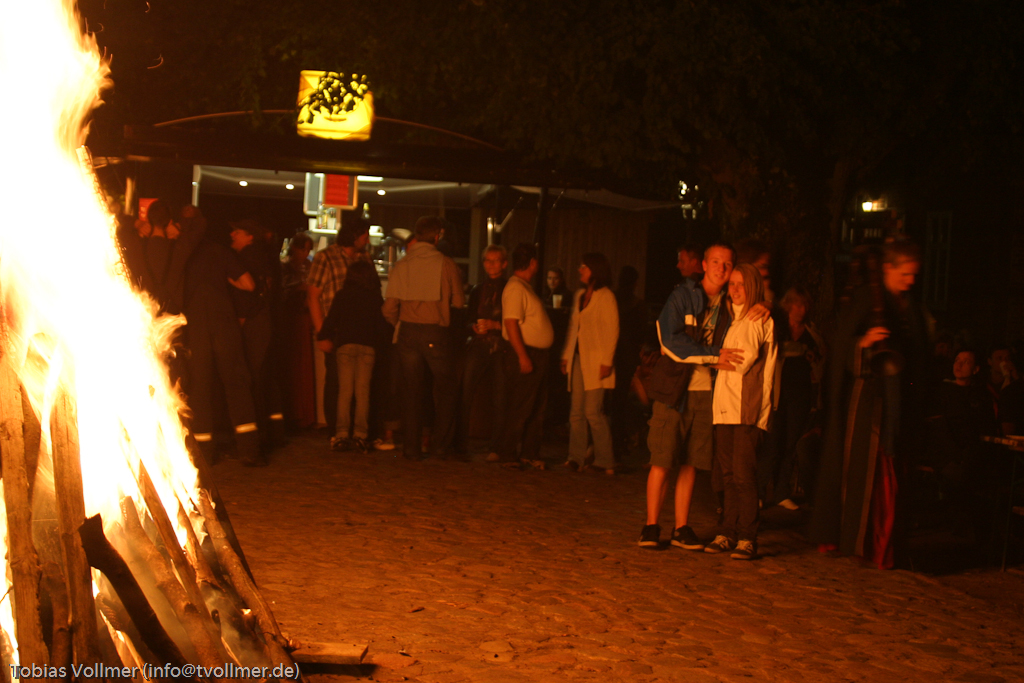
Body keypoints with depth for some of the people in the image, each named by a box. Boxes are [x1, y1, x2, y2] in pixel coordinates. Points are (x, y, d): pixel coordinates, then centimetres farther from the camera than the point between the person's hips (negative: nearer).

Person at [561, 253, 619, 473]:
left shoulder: (606, 297, -6)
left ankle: (605, 462, -2)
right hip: (577, 359, 7)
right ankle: (577, 458, 8)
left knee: (593, 412, -9)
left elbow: (612, 331, -9)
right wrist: (566, 356, 15)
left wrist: (607, 361, -15)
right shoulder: (579, 295, 17)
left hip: (596, 362, -7)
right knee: (576, 412, 4)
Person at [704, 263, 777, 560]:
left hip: (747, 408, -7)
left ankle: (747, 539, -8)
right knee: (729, 474, 6)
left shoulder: (760, 319, -1)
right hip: (724, 406, 7)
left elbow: (745, 361, -9)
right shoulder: (731, 318, 22)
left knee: (743, 474, -10)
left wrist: (714, 361, 4)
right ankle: (728, 534, 10)